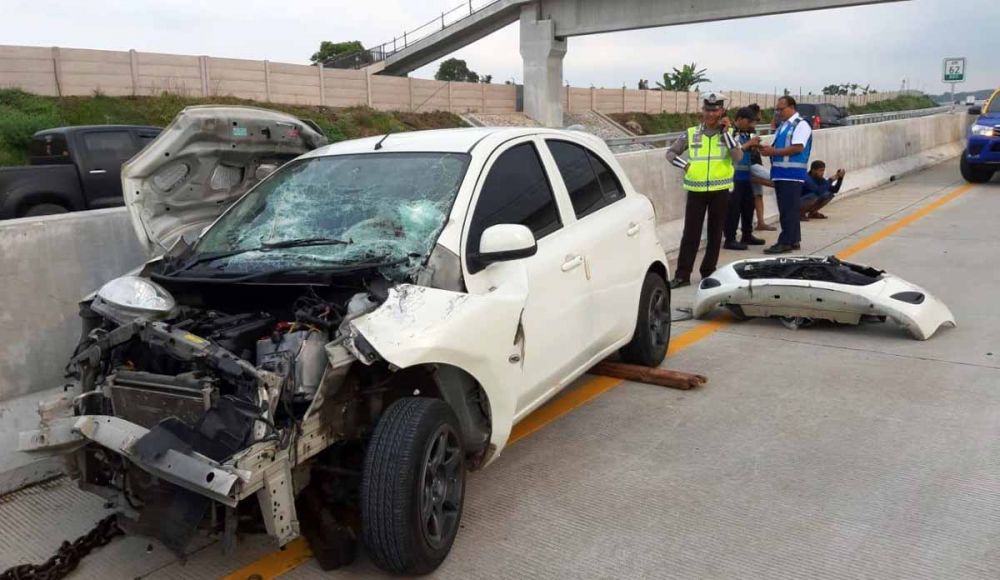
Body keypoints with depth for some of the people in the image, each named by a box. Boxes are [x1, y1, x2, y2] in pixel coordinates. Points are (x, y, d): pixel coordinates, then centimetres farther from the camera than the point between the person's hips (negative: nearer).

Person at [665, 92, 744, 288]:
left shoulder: (728, 133, 3)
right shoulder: (691, 134, 4)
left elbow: (738, 157, -12)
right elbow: (670, 153, 11)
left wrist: (725, 132, -14)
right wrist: (684, 165, -5)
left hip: (720, 191, 0)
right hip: (696, 190, 0)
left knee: (715, 233, 8)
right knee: (690, 233, -1)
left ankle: (709, 272, 18)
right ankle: (682, 275, 2)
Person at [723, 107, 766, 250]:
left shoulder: (747, 133, 16)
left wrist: (754, 147, 5)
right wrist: (748, 144, -19)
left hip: (745, 175, 9)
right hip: (733, 176, -9)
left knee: (748, 205, 15)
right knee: (733, 207, -8)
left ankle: (747, 235, 27)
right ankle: (730, 239, -3)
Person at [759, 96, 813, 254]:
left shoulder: (801, 125, -7)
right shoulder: (782, 126, 19)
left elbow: (798, 148, -18)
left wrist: (774, 151, -16)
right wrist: (769, 150, 1)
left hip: (792, 174, -9)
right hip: (780, 173, 9)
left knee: (788, 210, -8)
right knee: (786, 209, 11)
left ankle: (786, 242, -7)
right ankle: (794, 240, 18)